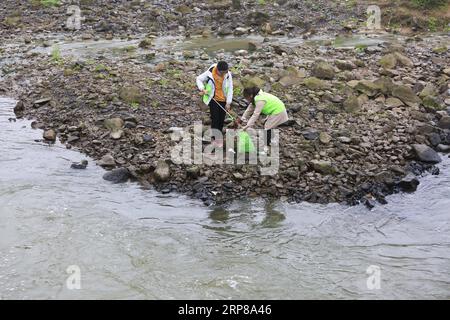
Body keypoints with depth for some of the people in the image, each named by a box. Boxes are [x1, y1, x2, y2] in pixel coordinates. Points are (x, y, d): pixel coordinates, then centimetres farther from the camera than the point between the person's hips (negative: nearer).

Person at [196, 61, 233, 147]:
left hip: (223, 100, 2)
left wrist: (228, 103, -8)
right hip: (213, 99, -2)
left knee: (221, 118, 12)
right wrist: (202, 89, -21)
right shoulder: (209, 73, -20)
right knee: (215, 118, -4)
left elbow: (230, 88, -8)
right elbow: (199, 79, -4)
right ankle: (215, 138, 6)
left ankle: (219, 135, 32)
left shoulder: (228, 75, -15)